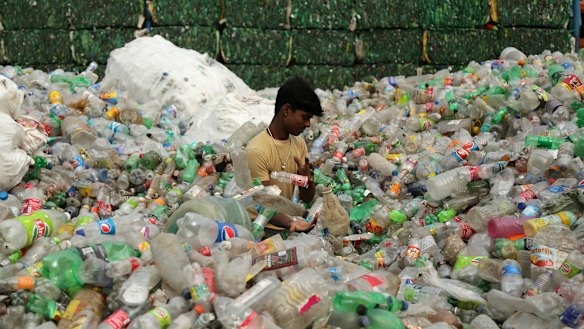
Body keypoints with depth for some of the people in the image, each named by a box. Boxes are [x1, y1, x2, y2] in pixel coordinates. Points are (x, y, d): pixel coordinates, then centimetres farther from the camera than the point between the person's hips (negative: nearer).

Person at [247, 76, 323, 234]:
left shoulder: (299, 143, 8)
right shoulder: (257, 151, -15)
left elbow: (306, 199, 9)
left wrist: (308, 181, -12)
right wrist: (290, 223, -32)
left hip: (288, 220, 7)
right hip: (265, 228, -7)